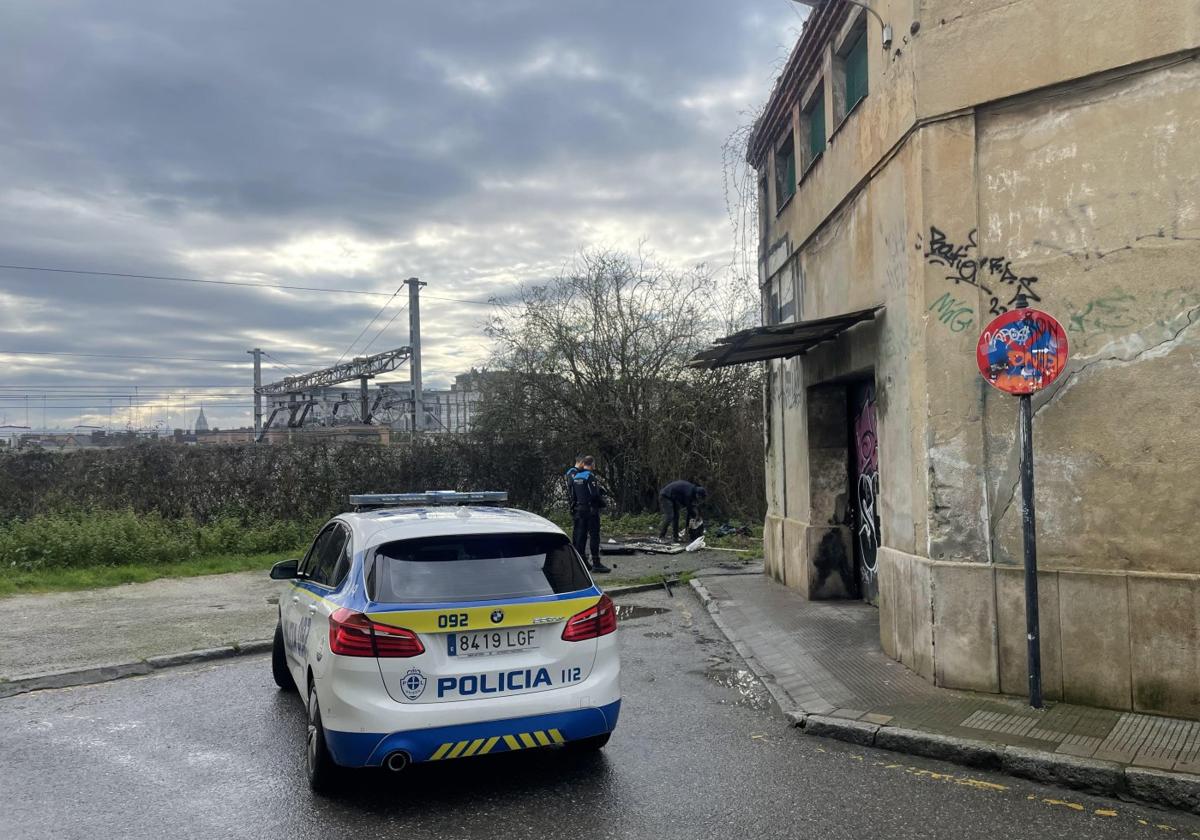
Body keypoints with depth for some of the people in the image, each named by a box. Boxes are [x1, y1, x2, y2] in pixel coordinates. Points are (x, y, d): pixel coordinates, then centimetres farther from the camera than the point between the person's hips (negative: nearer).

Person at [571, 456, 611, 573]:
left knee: (580, 535, 10)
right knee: (594, 536, -3)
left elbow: (573, 496, 13)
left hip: (579, 510, 7)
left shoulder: (575, 477, 10)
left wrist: (573, 511, 18)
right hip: (591, 510, -7)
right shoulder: (590, 476, -13)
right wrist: (602, 503, -3)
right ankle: (596, 563, -2)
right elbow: (595, 494, -20)